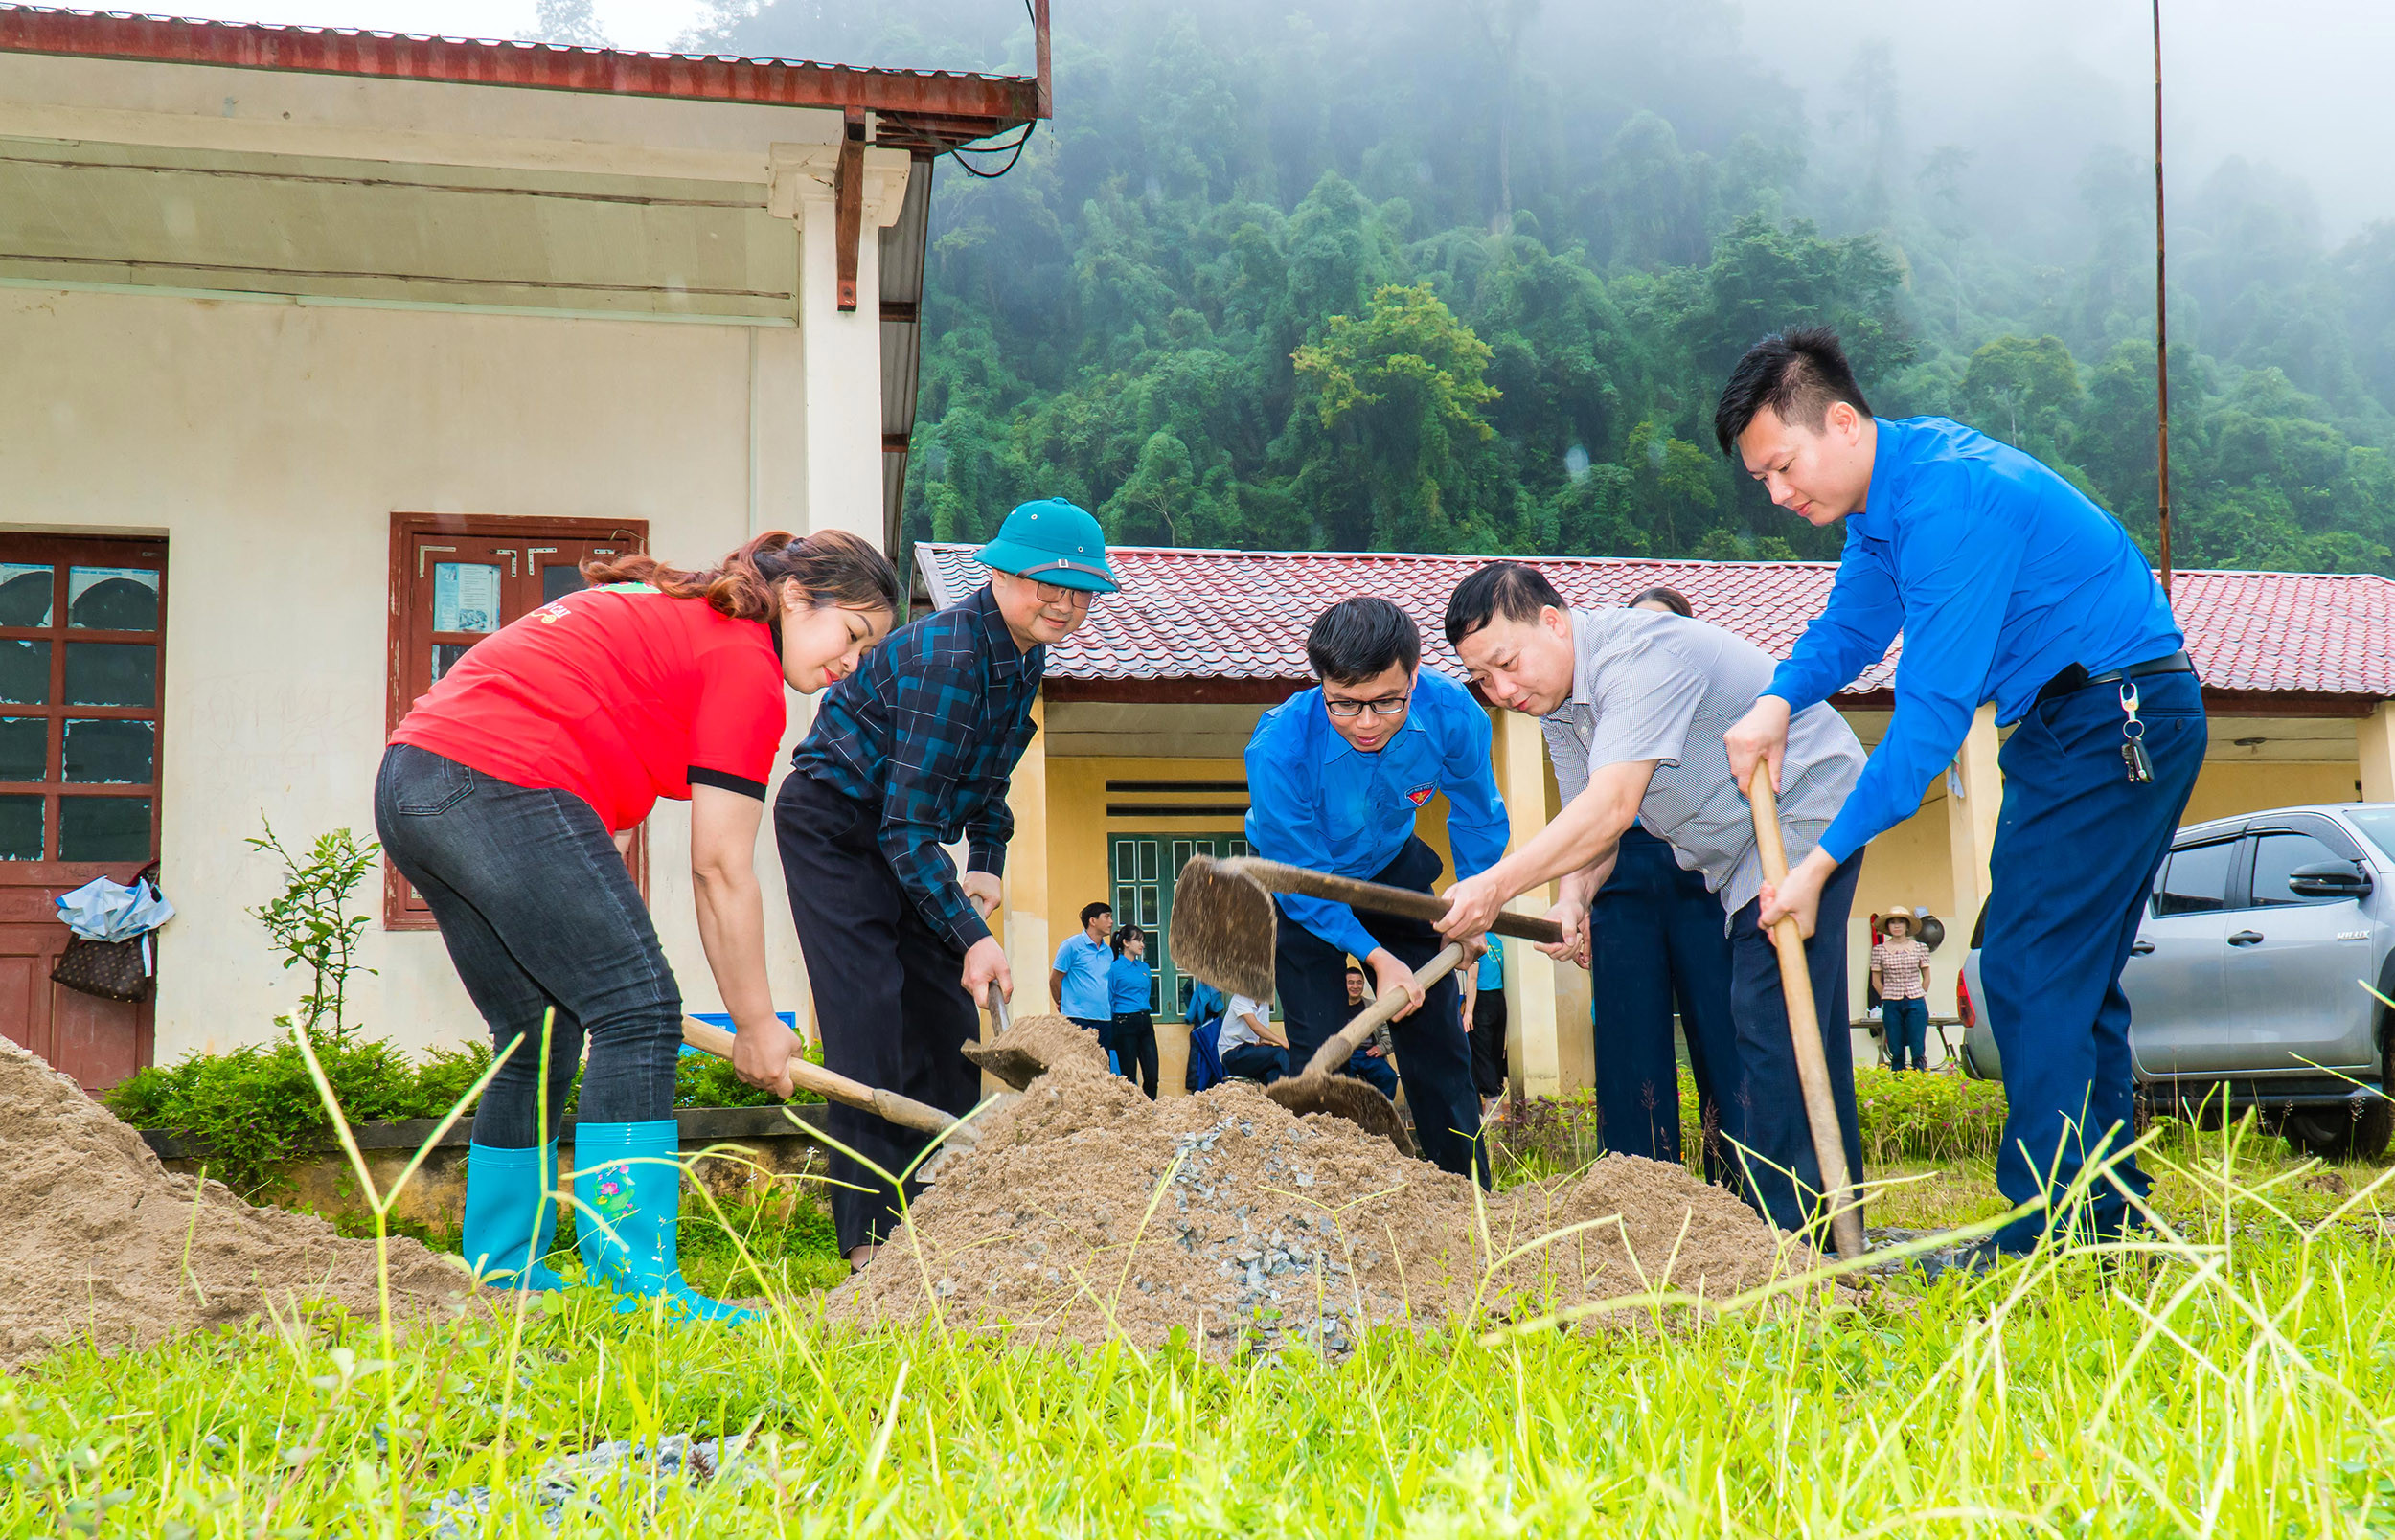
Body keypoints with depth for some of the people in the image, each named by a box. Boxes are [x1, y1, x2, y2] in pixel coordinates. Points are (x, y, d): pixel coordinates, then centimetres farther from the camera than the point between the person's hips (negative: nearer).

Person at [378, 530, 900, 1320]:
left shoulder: (659, 612, 26)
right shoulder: (745, 663, -2)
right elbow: (720, 871, -2)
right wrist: (755, 1026, 6)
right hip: (502, 784, -10)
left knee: (540, 1036, 17)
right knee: (638, 1012, -7)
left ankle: (501, 1273, 23)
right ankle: (633, 1278, -12)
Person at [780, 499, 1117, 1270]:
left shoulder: (1025, 654, -1)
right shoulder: (946, 656, -29)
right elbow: (907, 824, -32)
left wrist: (987, 862, 2)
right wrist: (972, 936, -34)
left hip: (904, 836, 9)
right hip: (835, 826, -9)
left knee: (949, 1019, 7)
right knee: (869, 1020, -15)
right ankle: (869, 1235, -11)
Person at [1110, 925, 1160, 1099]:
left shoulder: (1144, 967, 15)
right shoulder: (1114, 968, -4)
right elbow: (1108, 1000, -2)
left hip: (1145, 1021, 6)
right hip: (1125, 1023, -6)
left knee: (1152, 1075, -1)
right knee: (1129, 1076, -3)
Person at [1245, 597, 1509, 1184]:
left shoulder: (1452, 715, -29)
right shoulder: (1279, 747, -37)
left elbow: (1479, 819, -6)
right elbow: (1301, 878, -25)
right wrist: (1376, 955, -29)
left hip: (1391, 867, 3)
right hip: (1300, 878, -3)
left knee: (1437, 1034, 2)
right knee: (1319, 1049, -13)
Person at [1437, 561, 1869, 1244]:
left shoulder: (1641, 657, -29)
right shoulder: (1556, 702, 3)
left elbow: (1611, 808, -38)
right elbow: (1591, 823, 3)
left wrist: (1497, 885, -43)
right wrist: (1573, 899, -18)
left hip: (1808, 818, -10)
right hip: (1738, 852, 10)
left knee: (1770, 1025, -16)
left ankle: (1782, 1231, -13)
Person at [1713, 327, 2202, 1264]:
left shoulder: (1951, 500, -25)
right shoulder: (1885, 490, 6)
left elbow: (1933, 714, -27)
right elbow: (1851, 625, 17)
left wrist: (1823, 862, -24)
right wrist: (1778, 700, -6)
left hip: (2117, 720, -10)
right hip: (2075, 725, 10)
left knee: (2031, 971, -12)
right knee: (2078, 975, 12)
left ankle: (2043, 1237, -10)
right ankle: (2112, 1218, 18)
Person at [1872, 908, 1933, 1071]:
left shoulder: (1920, 948, 4)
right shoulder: (1879, 950, 3)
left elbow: (1926, 978, 12)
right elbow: (1876, 981, 10)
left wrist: (1917, 997, 11)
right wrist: (1888, 998, 9)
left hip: (1916, 1004, 0)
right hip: (1891, 1005, 0)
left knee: (1918, 1051, -4)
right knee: (1896, 1053, 2)